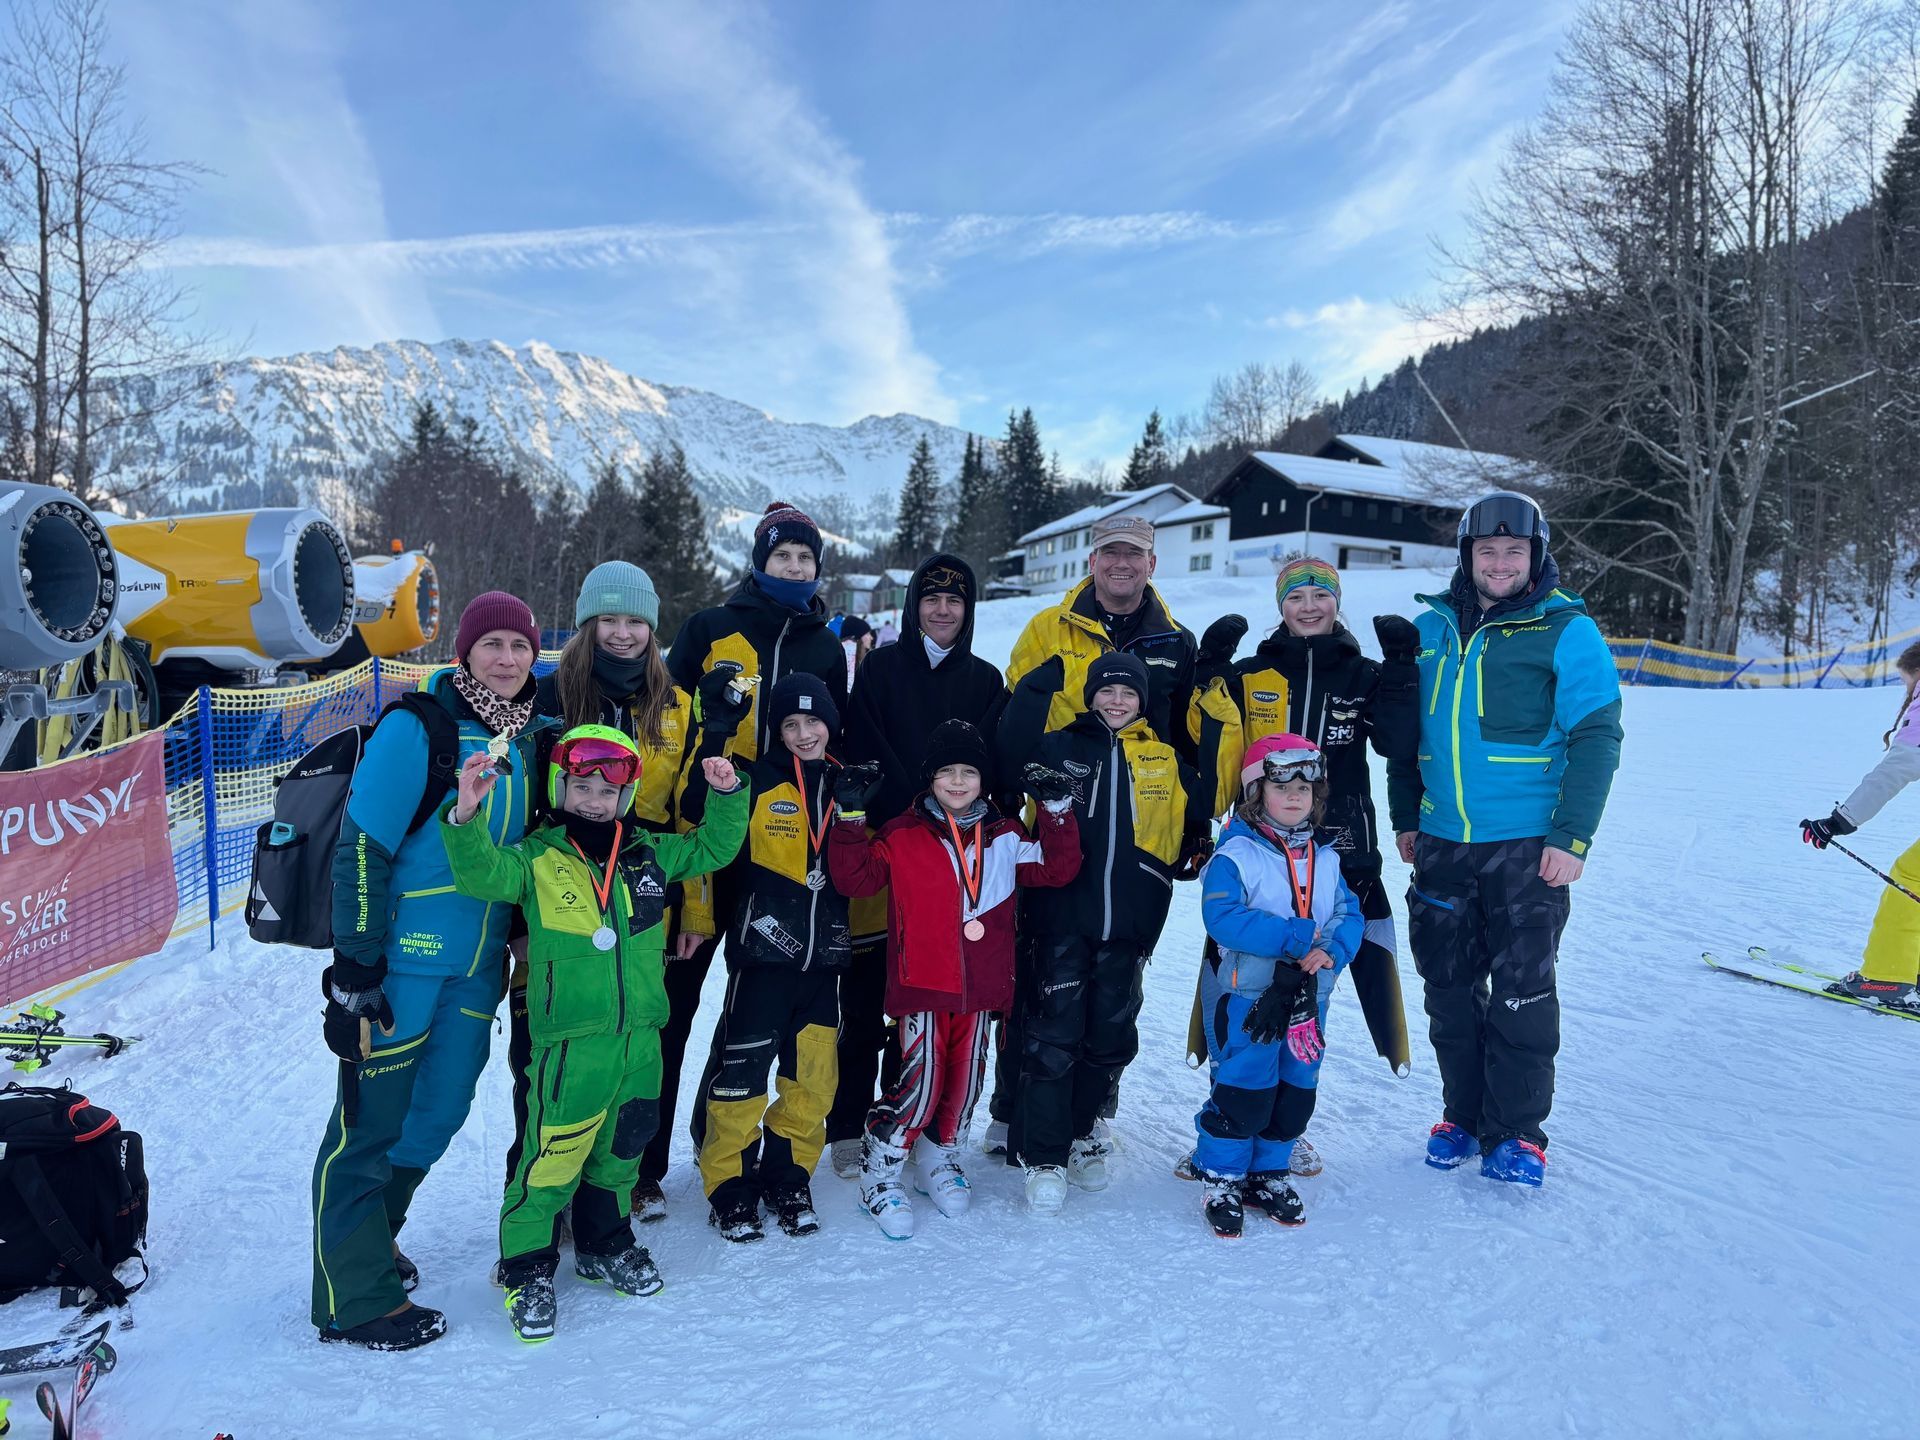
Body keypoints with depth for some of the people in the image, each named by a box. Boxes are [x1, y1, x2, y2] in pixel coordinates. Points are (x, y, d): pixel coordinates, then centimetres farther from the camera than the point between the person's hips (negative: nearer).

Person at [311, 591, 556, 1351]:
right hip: (402, 957, -7)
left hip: (479, 965, 7)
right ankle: (355, 1296, 20)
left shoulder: (533, 736, 8)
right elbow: (361, 847, -15)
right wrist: (355, 967, -16)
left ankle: (366, 1239, 40)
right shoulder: (418, 726, -13)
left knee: (441, 1111, 16)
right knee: (371, 1117, 4)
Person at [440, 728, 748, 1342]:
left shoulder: (649, 853, 8)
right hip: (571, 1043, -5)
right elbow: (482, 874, -20)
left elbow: (711, 848, 16)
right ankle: (526, 1265, 19)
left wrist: (726, 796, 1)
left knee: (621, 1147, 20)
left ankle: (604, 1245, 41)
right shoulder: (537, 859, -5)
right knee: (552, 1157, -3)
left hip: (639, 1038, 5)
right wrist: (465, 819, -37)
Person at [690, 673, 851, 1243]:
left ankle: (788, 1177, 26)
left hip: (823, 954, 4)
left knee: (812, 1074, 9)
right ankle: (729, 1185, 16)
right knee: (742, 1070, -1)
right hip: (763, 950, -4)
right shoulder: (756, 780, -4)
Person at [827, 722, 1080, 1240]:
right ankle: (879, 1172, 12)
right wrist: (852, 817, -15)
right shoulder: (903, 836, -1)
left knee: (966, 1076, 13)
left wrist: (1056, 812, -4)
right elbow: (855, 876, -6)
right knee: (920, 1078, -9)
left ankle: (940, 1155, 39)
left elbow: (1057, 869, 6)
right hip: (922, 985, -4)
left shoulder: (1005, 837, 8)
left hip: (980, 985, 4)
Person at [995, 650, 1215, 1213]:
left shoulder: (1166, 758, 11)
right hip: (1062, 918, -3)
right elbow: (1010, 759, -15)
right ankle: (1042, 1157, 7)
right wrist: (1039, 686, -15)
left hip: (1128, 924, 3)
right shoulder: (1061, 748, 3)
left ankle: (1081, 1135, 33)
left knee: (1111, 1036, 13)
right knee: (1053, 1037, -4)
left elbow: (1204, 806, 17)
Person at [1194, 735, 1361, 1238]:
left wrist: (1331, 951, -18)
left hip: (1308, 998, 6)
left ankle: (1269, 1170, 31)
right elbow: (1223, 919, -23)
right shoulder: (1235, 854, -11)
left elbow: (1349, 914, 4)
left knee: (1295, 1092, 13)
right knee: (1243, 1091, -2)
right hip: (1246, 996, -6)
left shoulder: (1324, 857, 9)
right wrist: (1295, 938, -24)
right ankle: (1222, 1177, 17)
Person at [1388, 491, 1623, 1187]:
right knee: (1449, 986, 11)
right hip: (1441, 843, 4)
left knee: (1521, 991, 3)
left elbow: (1596, 738, -7)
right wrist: (1405, 817, 13)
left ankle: (1516, 1133, 17)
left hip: (1528, 846, -4)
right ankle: (1462, 1114, 27)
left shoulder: (1566, 631, -4)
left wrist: (1572, 838, -13)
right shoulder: (1432, 627, 8)